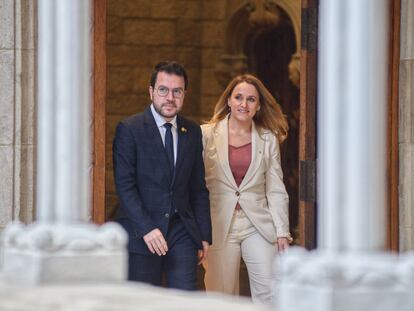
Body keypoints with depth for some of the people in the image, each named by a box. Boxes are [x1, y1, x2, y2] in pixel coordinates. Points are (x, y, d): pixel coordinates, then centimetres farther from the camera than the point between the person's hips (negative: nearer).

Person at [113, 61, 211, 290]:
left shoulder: (193, 132, 12)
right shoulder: (129, 129, -3)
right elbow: (124, 185, -9)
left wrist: (204, 235, 10)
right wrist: (146, 228, -18)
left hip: (182, 231, 3)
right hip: (140, 235, -3)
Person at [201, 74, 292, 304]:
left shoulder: (268, 139, 7)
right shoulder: (207, 135, 2)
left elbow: (276, 190, 8)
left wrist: (282, 232, 1)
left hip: (258, 227, 1)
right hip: (219, 227, -1)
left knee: (269, 295, -7)